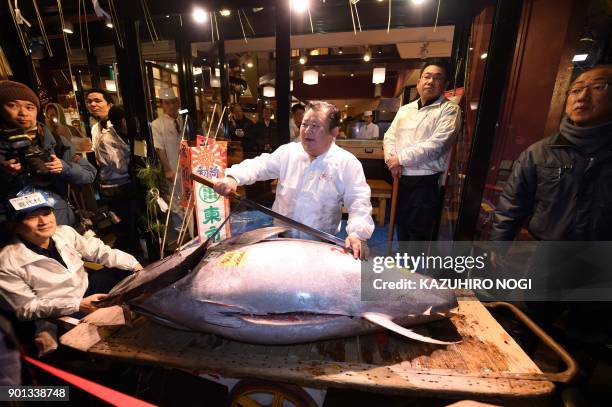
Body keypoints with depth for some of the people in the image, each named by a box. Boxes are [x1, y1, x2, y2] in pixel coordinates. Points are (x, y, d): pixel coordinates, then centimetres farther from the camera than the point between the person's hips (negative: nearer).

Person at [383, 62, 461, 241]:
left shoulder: (449, 110, -4)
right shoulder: (405, 109, 15)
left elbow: (436, 144, -16)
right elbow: (390, 136, 9)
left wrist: (400, 158, -15)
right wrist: (391, 159, -11)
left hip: (425, 182, -5)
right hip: (400, 180, 6)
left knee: (418, 233, 3)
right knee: (402, 228, 18)